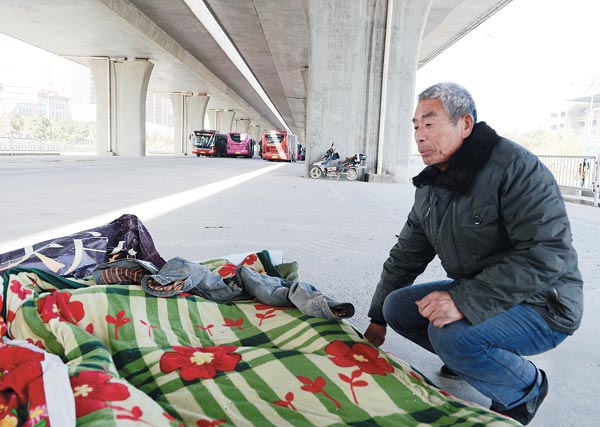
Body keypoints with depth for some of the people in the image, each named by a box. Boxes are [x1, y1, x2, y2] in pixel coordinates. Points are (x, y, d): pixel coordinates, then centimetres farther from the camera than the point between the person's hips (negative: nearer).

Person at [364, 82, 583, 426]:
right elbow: (406, 254, 8)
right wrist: (378, 318, 11)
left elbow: (547, 255, -30)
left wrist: (465, 301, -36)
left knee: (452, 335, -30)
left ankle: (527, 387, 1)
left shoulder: (516, 167, -22)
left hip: (540, 304, -7)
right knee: (397, 306, -5)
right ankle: (465, 357, 17)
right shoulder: (430, 185, 3)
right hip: (474, 292, 7)